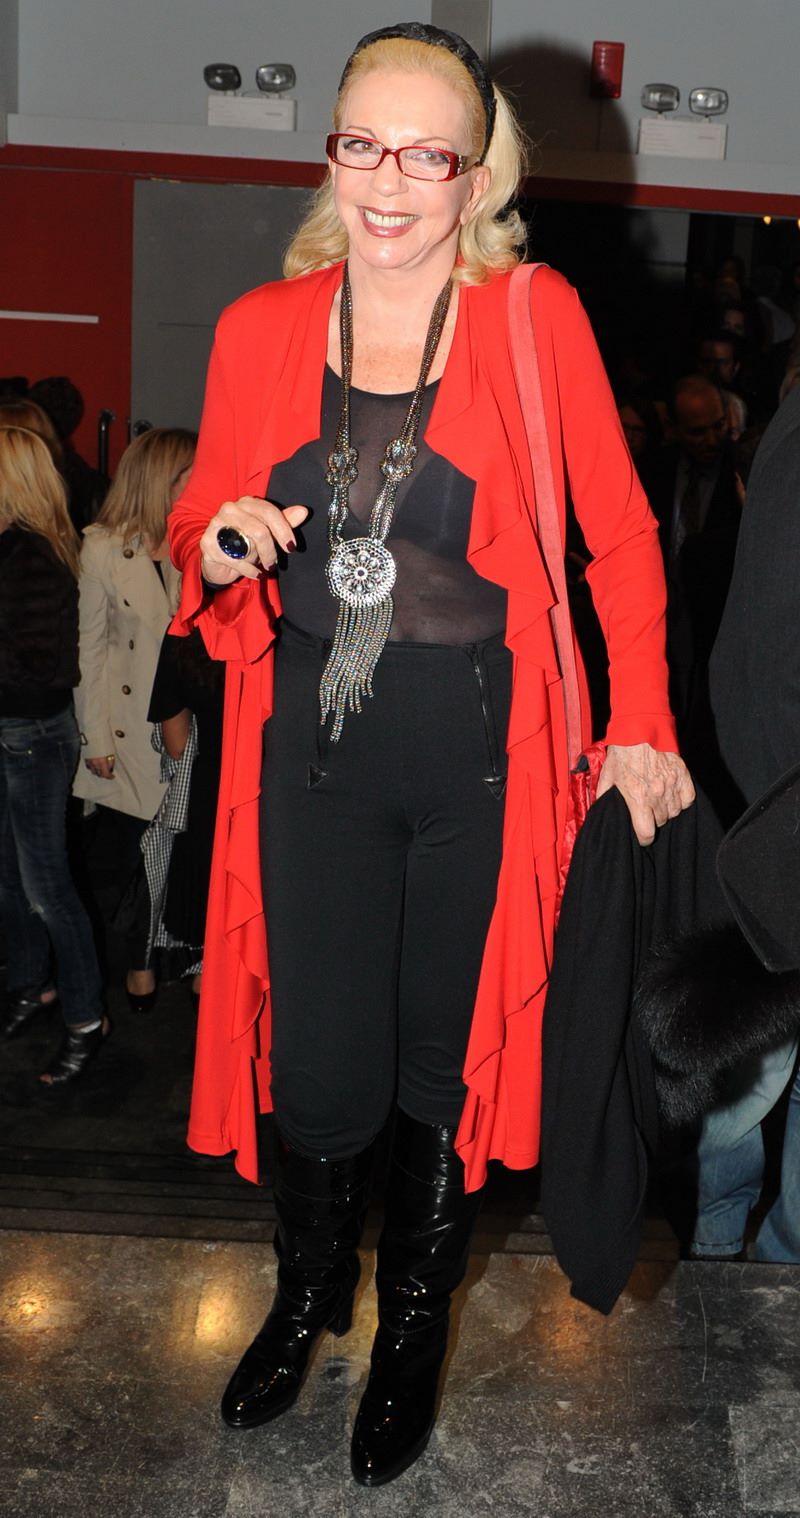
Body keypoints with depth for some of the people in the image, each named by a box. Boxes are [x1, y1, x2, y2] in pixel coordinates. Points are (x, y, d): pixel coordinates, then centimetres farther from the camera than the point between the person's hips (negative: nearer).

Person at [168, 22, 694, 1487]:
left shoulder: (536, 318, -3)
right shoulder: (259, 330, 3)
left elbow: (620, 533, 2)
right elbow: (199, 528, 13)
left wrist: (643, 725, -4)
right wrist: (220, 547, -11)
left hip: (483, 757, -1)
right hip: (314, 749, 2)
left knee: (451, 1063, 12)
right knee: (320, 1072, 5)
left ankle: (413, 1327, 38)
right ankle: (308, 1296, 38)